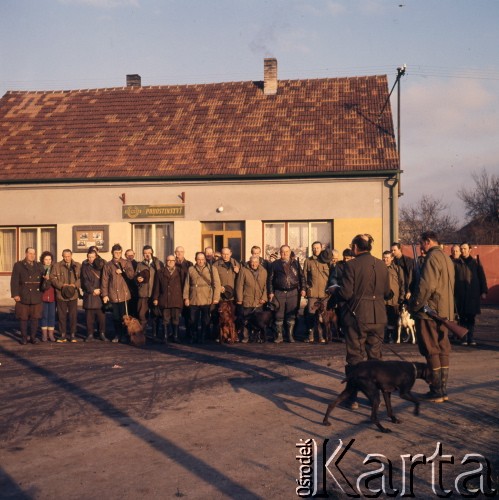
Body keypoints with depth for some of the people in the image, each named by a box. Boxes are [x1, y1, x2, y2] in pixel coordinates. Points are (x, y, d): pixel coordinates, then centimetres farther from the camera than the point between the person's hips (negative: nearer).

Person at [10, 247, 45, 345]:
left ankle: (33, 337, 13)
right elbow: (14, 281, -3)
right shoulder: (18, 265, 3)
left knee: (35, 318, 4)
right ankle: (24, 337, 11)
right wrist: (15, 294, -11)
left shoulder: (39, 266, 14)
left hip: (36, 298, 3)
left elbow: (43, 280, 18)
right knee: (23, 318, 3)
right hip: (23, 297, -3)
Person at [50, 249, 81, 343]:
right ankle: (62, 335, 14)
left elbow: (81, 278, 3)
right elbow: (53, 278, 0)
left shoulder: (78, 266, 6)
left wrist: (75, 285, -14)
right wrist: (61, 285, -12)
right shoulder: (57, 266, 4)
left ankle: (73, 335, 12)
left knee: (73, 316, 3)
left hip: (73, 295, 0)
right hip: (61, 295, 0)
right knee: (62, 315, 5)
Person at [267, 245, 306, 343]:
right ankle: (279, 336, 8)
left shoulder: (295, 263, 12)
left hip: (293, 292, 1)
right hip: (279, 293, -1)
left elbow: (301, 277, 11)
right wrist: (271, 292, -2)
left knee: (292, 315, 3)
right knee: (279, 315, 0)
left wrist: (302, 289, 0)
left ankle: (290, 335, 11)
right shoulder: (275, 264, 8)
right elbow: (270, 279, 6)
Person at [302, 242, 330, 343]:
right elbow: (304, 276, 12)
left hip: (324, 292, 0)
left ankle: (321, 336, 9)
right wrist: (307, 287, 4)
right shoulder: (308, 261, 9)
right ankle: (310, 335, 5)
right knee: (311, 313, -2)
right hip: (312, 292, 0)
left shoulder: (326, 261, 7)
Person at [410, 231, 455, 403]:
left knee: (432, 351, -3)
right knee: (443, 350, 10)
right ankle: (442, 390, 16)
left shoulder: (432, 257, -14)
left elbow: (426, 285, -21)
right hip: (444, 311, 9)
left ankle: (436, 391, 0)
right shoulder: (446, 258, 16)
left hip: (430, 311, -9)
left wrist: (415, 305, -10)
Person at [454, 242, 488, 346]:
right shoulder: (455, 263, 5)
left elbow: (482, 277, 8)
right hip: (460, 294, 0)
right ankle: (464, 339, 6)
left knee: (471, 317, 2)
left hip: (473, 294, 0)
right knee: (462, 317, 1)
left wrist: (484, 291, 2)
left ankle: (471, 338, 8)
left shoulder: (475, 262, 8)